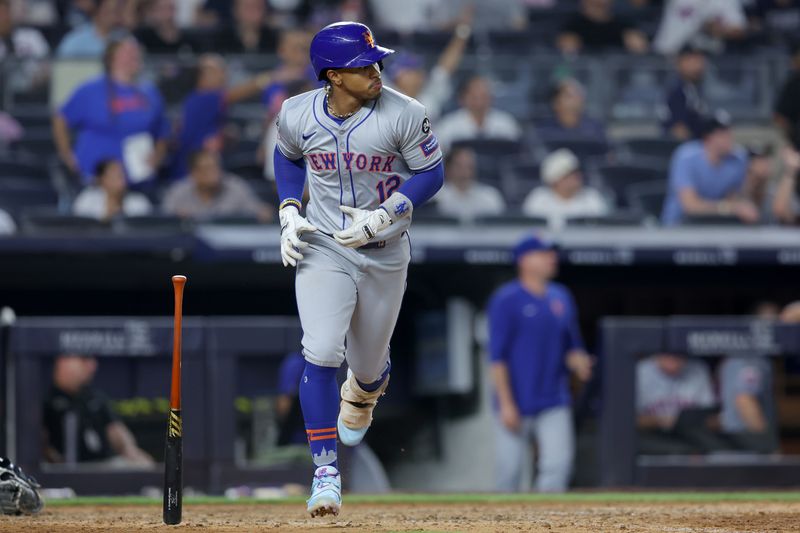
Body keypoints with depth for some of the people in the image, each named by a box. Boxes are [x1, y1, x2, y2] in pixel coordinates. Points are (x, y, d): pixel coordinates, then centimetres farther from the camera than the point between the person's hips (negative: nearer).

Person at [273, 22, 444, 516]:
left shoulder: (403, 114, -17)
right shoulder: (297, 115, -9)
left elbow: (430, 174, -8)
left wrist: (381, 217, -20)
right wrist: (289, 213, -2)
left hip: (385, 253, 0)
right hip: (322, 249, 0)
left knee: (367, 364, 13)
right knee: (321, 354, -18)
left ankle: (363, 393, 54)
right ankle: (326, 471, -11)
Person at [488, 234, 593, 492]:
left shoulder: (561, 297, 12)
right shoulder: (506, 300, -7)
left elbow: (571, 346, 20)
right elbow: (498, 357, -9)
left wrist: (578, 362, -4)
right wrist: (506, 404, -14)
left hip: (554, 404, 5)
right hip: (517, 406, -5)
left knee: (559, 462, -10)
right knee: (509, 470, -1)